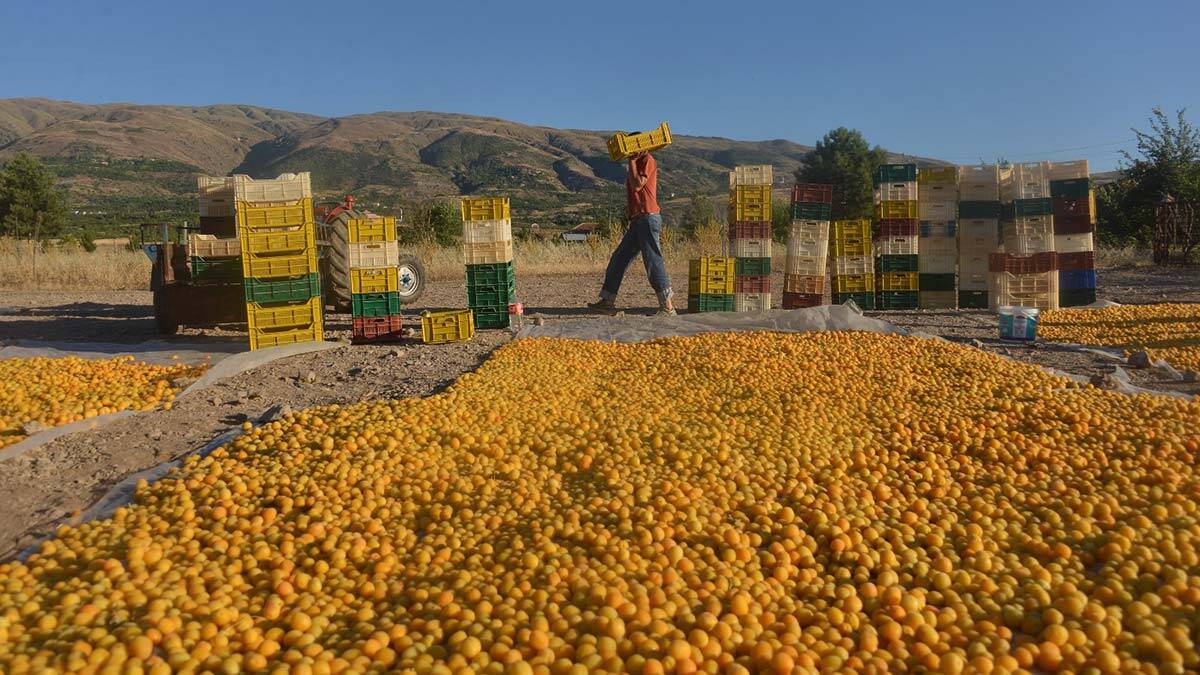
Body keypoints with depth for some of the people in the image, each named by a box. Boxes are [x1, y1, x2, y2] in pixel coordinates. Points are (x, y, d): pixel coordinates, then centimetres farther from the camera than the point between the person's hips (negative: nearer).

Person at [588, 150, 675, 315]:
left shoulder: (647, 160, -6)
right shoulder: (637, 163, 21)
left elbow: (637, 185, -17)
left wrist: (632, 161, -10)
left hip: (648, 218, -10)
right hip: (638, 220, 10)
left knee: (653, 262, -10)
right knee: (618, 260, 9)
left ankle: (667, 307, -7)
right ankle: (608, 302, 14)